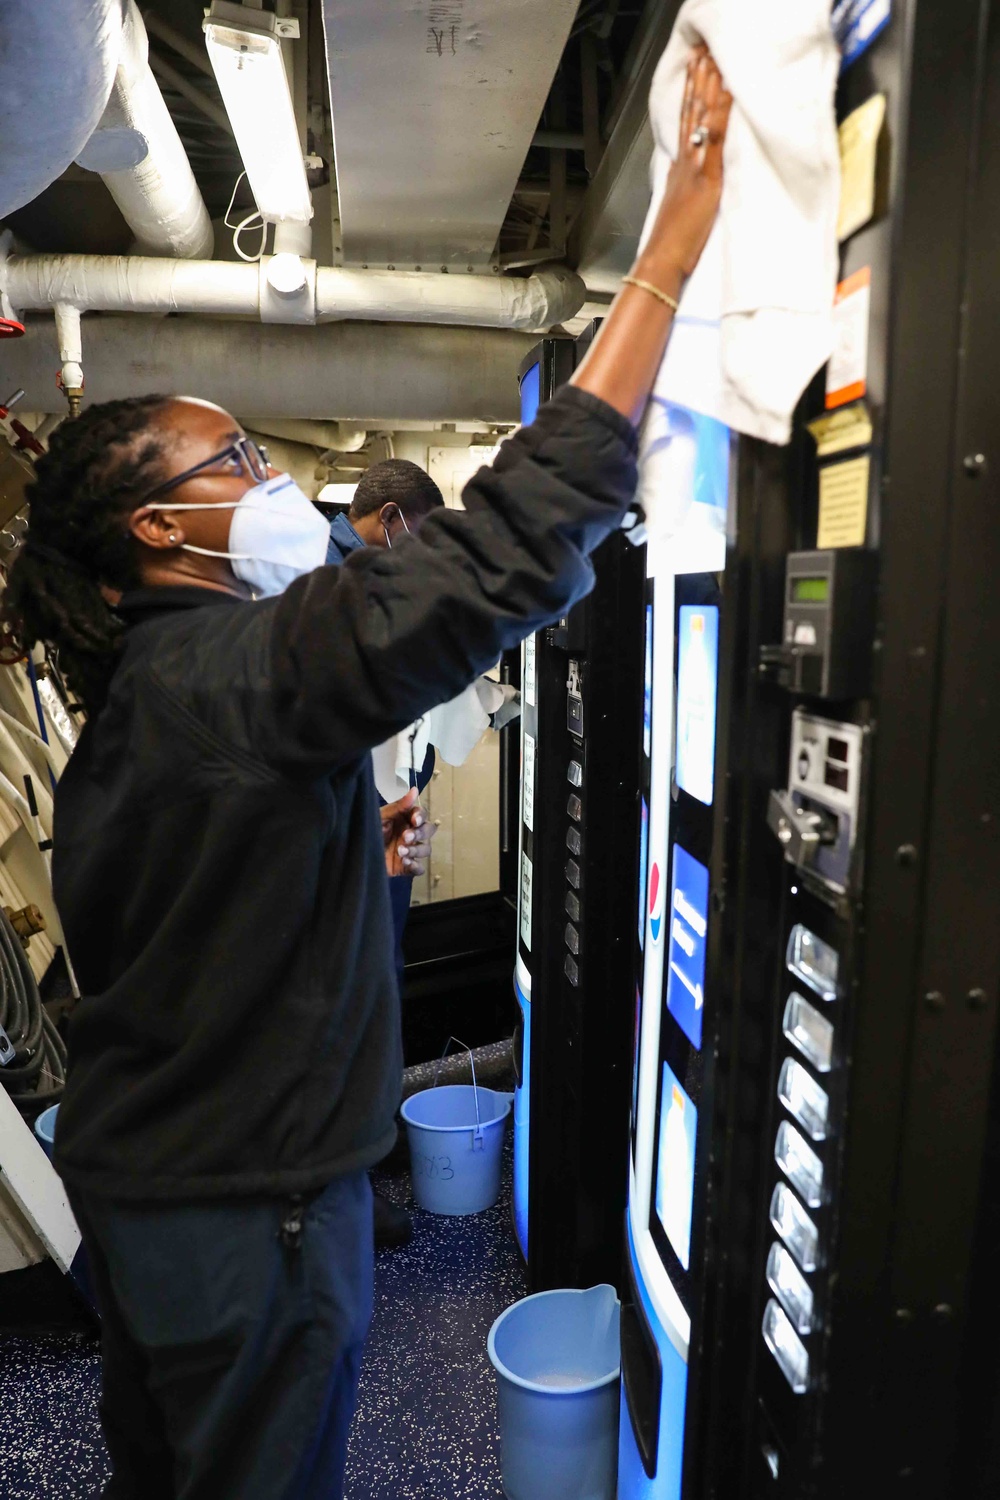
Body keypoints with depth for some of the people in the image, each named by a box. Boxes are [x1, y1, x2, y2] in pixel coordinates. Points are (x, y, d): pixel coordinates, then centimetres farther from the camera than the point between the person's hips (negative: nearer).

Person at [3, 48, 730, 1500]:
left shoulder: (131, 699, 3)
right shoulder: (240, 669, -27)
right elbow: (508, 545, -35)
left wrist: (349, 854, 2)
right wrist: (670, 257, -29)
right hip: (249, 1208, -8)